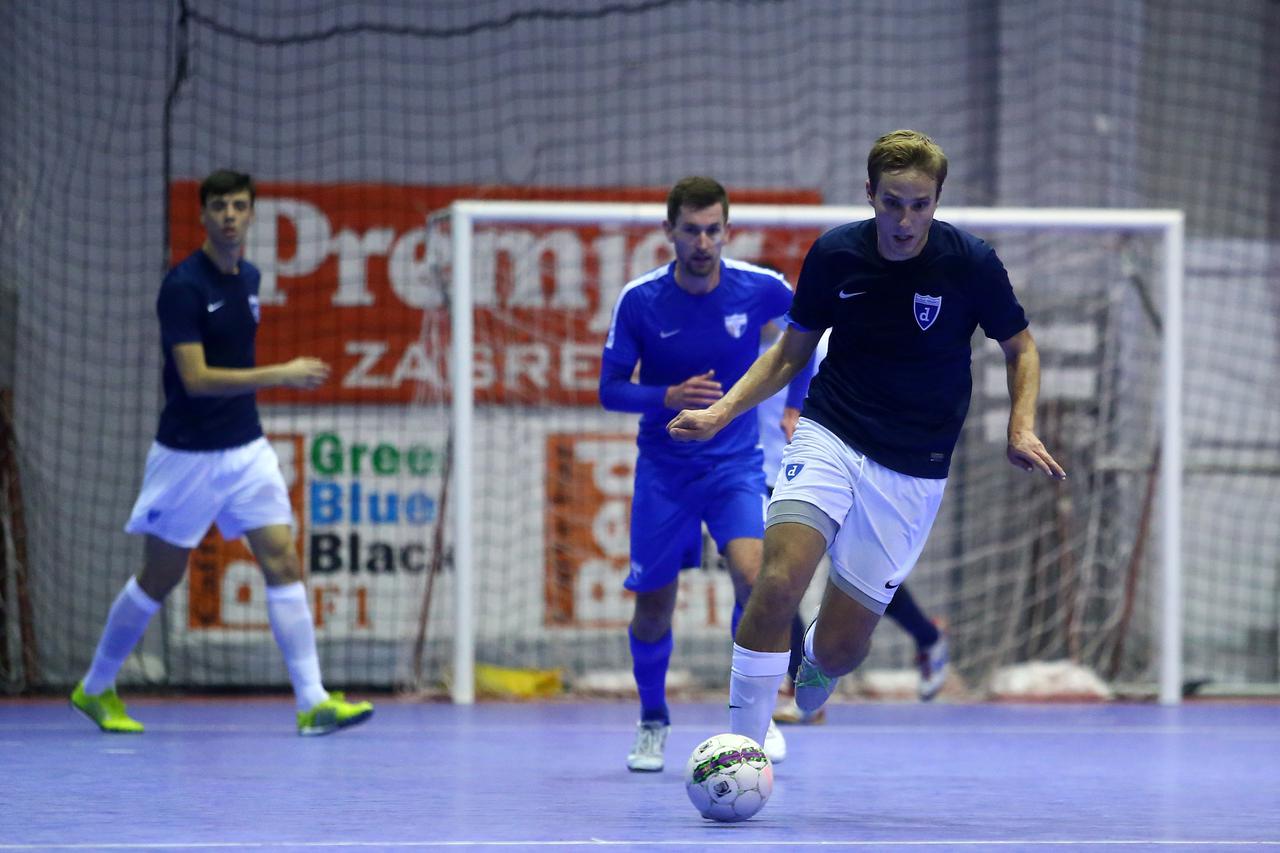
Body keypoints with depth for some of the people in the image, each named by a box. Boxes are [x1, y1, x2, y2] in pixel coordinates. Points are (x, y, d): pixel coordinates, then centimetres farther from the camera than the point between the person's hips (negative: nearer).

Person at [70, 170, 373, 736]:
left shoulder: (249, 279, 7)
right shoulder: (183, 286, -17)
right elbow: (195, 378, -24)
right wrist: (281, 375, -28)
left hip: (247, 449, 6)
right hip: (188, 455, -6)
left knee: (283, 563, -7)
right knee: (160, 577, 6)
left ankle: (312, 701, -12)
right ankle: (95, 689, 25)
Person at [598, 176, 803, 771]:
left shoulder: (759, 288, -10)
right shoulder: (639, 300, -12)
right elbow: (611, 389, -6)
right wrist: (669, 397, -24)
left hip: (736, 463, 0)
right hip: (663, 470, 0)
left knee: (751, 573, -25)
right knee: (653, 606, 4)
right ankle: (653, 722, 29)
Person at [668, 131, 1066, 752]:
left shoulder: (971, 263, -9)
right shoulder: (834, 254, -4)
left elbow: (1021, 349, 7)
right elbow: (791, 351, 11)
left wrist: (1022, 431, -8)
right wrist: (723, 411, -2)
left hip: (912, 473, -1)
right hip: (828, 438, 1)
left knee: (838, 650, -1)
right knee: (778, 582, -26)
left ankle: (817, 662, 39)